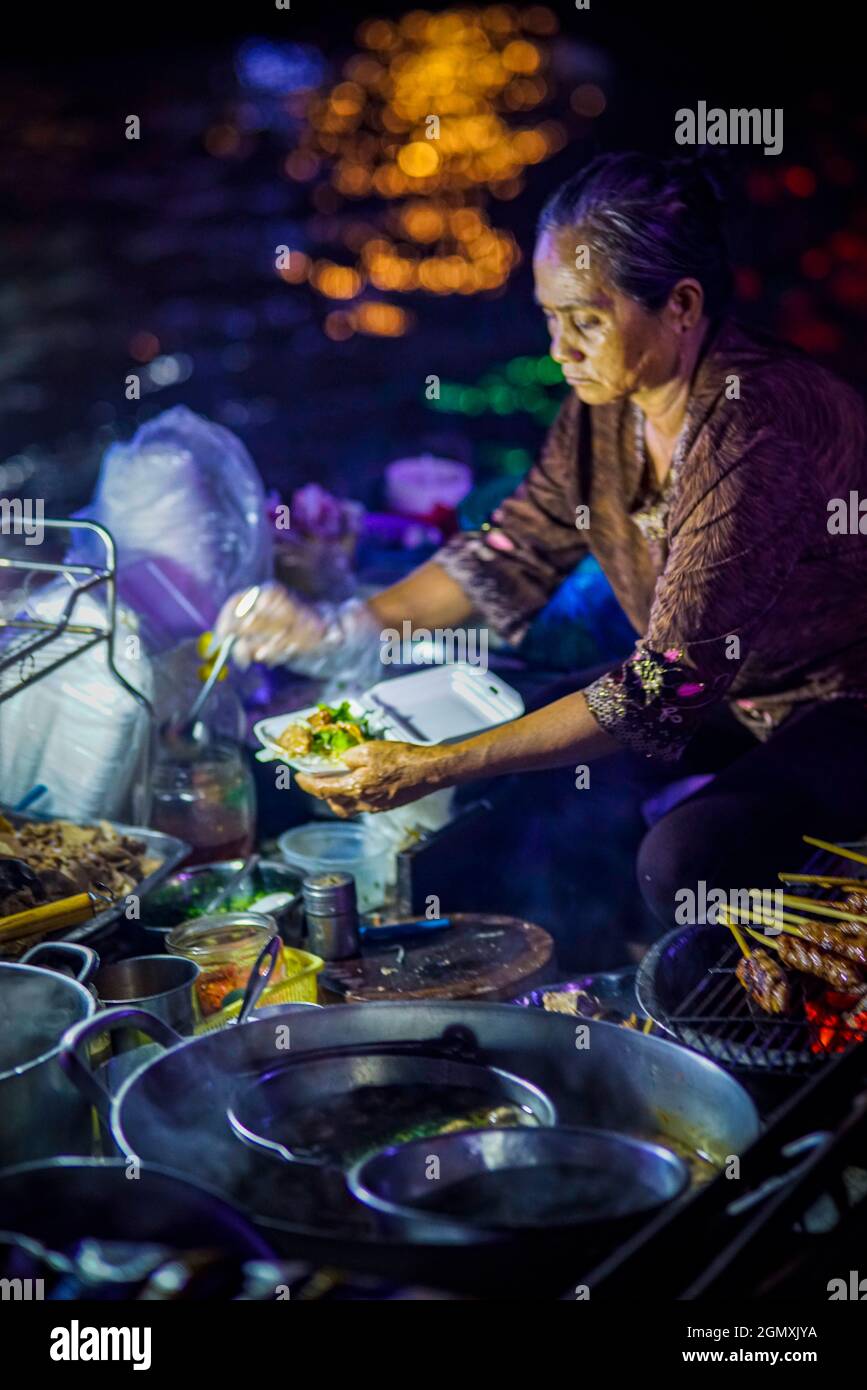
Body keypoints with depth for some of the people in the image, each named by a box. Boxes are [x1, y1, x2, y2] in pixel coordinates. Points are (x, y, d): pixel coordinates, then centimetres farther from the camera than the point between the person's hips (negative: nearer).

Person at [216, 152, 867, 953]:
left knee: (686, 857, -30)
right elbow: (516, 554, 3)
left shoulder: (757, 430, -31)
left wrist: (435, 770, -34)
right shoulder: (607, 397, -6)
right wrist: (337, 632, -11)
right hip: (720, 687, 8)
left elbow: (670, 684, -32)